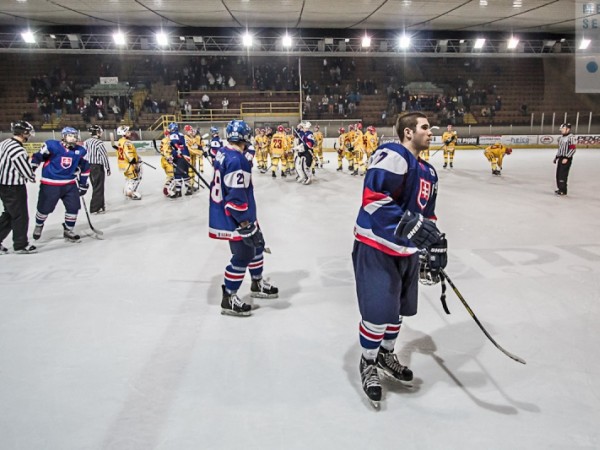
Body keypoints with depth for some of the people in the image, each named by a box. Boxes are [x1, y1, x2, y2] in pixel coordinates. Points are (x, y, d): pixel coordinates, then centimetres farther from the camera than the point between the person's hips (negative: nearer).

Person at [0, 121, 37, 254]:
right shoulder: (17, 150, -24)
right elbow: (26, 172, -19)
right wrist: (33, 177, 2)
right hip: (13, 188, -9)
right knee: (20, 216, 4)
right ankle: (20, 245, 15)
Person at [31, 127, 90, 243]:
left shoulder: (80, 151, 0)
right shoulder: (52, 146, -13)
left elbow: (84, 167, 10)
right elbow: (37, 157, -5)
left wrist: (83, 184, 11)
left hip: (70, 184, 4)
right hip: (50, 184, -3)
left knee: (74, 206, -2)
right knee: (45, 208, 7)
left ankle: (68, 231, 16)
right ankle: (38, 225, 38)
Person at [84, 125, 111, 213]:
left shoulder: (86, 142, 10)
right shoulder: (99, 143, -15)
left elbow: (83, 155, 12)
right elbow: (104, 156, -17)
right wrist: (108, 168, -9)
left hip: (88, 166, 8)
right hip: (97, 167, -8)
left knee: (96, 186, 21)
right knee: (98, 188, -3)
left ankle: (100, 204, 35)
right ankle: (95, 208, -3)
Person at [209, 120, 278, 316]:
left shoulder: (224, 153, 6)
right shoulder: (237, 160, -24)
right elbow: (236, 195, -26)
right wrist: (245, 222, -21)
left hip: (229, 213, 10)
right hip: (235, 218, -10)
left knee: (256, 244, 22)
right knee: (243, 255, -1)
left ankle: (257, 283, 40)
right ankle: (229, 299, 10)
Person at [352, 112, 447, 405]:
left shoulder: (428, 172, 14)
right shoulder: (393, 156, -17)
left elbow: (427, 213, 23)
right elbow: (373, 198, -27)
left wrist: (436, 246, 16)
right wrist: (413, 225, -30)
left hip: (407, 251, 9)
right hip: (375, 249, -9)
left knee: (399, 309, 18)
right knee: (378, 312, -6)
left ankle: (386, 354, 41)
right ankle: (368, 364, 19)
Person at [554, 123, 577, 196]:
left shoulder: (571, 138, -14)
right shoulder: (561, 137, 15)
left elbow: (573, 149, -18)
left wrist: (566, 158, -22)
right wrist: (556, 157, 21)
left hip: (566, 159, -9)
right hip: (560, 158, 9)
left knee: (563, 174, -12)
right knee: (558, 174, 10)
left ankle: (563, 191, -8)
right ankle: (560, 188, 20)